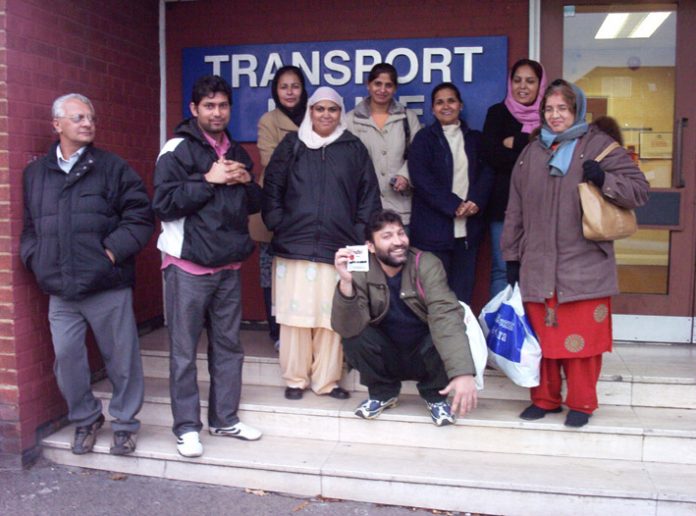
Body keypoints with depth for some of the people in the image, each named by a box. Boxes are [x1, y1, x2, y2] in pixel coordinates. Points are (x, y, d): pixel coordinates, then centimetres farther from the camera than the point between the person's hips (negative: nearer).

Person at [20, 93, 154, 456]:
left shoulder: (112, 168, 1)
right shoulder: (35, 173, 12)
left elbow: (140, 216, -3)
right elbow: (28, 226, 18)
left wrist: (114, 250, -12)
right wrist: (35, 259, 3)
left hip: (108, 286, -3)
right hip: (60, 290, 3)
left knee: (121, 358, 5)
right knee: (66, 358, 7)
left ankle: (125, 423, 23)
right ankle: (85, 419, 28)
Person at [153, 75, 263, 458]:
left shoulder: (237, 153, 14)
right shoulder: (178, 150, -5)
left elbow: (255, 204, 18)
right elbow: (163, 204, -15)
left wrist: (246, 181, -3)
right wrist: (208, 180, -18)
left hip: (228, 265, 6)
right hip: (188, 266, -6)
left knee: (228, 346, 12)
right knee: (184, 350, 0)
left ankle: (225, 418, 25)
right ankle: (186, 426, 12)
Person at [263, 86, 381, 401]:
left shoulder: (354, 149, 12)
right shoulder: (291, 146, 11)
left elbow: (368, 195, 10)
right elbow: (272, 189, 9)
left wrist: (361, 234, 2)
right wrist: (277, 226, -1)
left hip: (338, 247, 0)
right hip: (294, 245, 0)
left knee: (332, 316, 0)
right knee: (296, 313, 1)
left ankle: (327, 379, 12)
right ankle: (295, 378, 14)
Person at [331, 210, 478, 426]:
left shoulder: (427, 265, -19)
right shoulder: (362, 272, -16)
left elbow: (445, 315, -32)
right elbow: (348, 327, -27)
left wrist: (462, 372, -46)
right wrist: (346, 283, -45)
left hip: (424, 356, -1)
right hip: (387, 358, 1)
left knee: (452, 332, -30)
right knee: (354, 337, -27)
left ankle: (435, 395, -1)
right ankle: (383, 392, 2)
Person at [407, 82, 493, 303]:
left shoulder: (474, 138, 17)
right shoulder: (424, 138, 6)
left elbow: (486, 173, 8)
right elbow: (422, 179, -6)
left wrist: (475, 202, -12)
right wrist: (454, 206, -14)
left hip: (468, 228, 3)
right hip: (434, 228, -3)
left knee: (463, 293, 3)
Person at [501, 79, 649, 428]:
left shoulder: (599, 146, 3)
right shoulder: (531, 153, 14)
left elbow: (639, 190, 1)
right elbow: (515, 210, 15)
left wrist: (604, 180, -17)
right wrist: (512, 257, 12)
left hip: (584, 266, -3)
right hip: (538, 266, 3)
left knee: (582, 337, 0)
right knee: (542, 335, 8)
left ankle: (581, 403, 15)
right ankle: (545, 398, 22)